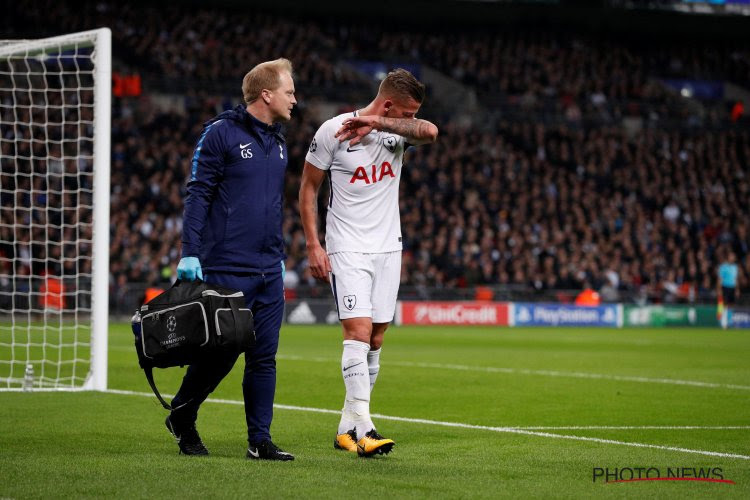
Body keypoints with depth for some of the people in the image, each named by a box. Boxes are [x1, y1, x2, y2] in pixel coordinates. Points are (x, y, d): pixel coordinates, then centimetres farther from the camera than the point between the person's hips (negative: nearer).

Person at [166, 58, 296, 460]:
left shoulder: (277, 142, 15)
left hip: (269, 273, 7)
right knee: (221, 351, -3)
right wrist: (190, 253, -14)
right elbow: (198, 194, -9)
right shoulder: (221, 134, -7)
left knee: (264, 356, 3)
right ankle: (181, 416, 19)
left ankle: (259, 440, 7)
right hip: (227, 270, -7)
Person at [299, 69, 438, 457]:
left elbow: (430, 132, -20)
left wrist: (375, 124, -26)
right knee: (358, 332, -16)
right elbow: (308, 187, 0)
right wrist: (313, 245, -6)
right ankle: (363, 429, -21)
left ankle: (347, 427, 16)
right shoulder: (332, 130, -8)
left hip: (388, 249, 5)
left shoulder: (397, 130, 3)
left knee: (374, 341, 6)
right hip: (346, 250, -5)